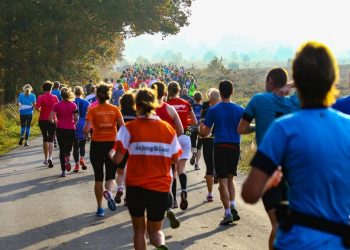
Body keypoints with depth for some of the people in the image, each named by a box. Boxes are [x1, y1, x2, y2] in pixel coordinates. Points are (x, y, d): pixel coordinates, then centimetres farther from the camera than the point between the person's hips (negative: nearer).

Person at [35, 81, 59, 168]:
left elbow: (37, 107, -20)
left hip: (42, 120, 0)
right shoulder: (55, 97, -3)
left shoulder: (41, 97, -8)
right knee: (51, 139, 0)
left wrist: (40, 110, 2)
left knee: (45, 138, 15)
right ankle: (50, 158, -21)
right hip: (52, 120, 0)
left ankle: (46, 159, 22)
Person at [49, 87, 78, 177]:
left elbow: (51, 118, -10)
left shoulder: (57, 105, -5)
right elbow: (76, 118, -2)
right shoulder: (73, 105, -3)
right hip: (71, 129, 1)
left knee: (62, 149, 8)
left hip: (60, 129, 0)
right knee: (69, 147, 15)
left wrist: (55, 122, 10)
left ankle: (63, 171, 5)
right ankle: (67, 158, -20)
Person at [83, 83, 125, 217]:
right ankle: (108, 192, -21)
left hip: (97, 144, -1)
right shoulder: (115, 109, -2)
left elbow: (86, 130, -15)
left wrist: (87, 135, 7)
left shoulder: (92, 110, -6)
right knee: (110, 176, 13)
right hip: (112, 144, 1)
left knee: (98, 178, 11)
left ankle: (100, 208, 12)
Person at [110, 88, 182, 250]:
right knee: (155, 230, 14)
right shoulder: (168, 129, 0)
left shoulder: (130, 128, -7)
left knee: (139, 229, 19)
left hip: (136, 186, -1)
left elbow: (118, 159, -11)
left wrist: (111, 156, 11)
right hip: (160, 187, 1)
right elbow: (175, 159, 5)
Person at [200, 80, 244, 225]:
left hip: (220, 146, -2)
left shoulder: (213, 110, -3)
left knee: (223, 181, 0)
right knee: (230, 179, 17)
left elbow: (205, 132, -1)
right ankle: (233, 206, 0)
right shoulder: (239, 110, 2)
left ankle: (228, 214, -3)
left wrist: (201, 127, 21)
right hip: (235, 146, 2)